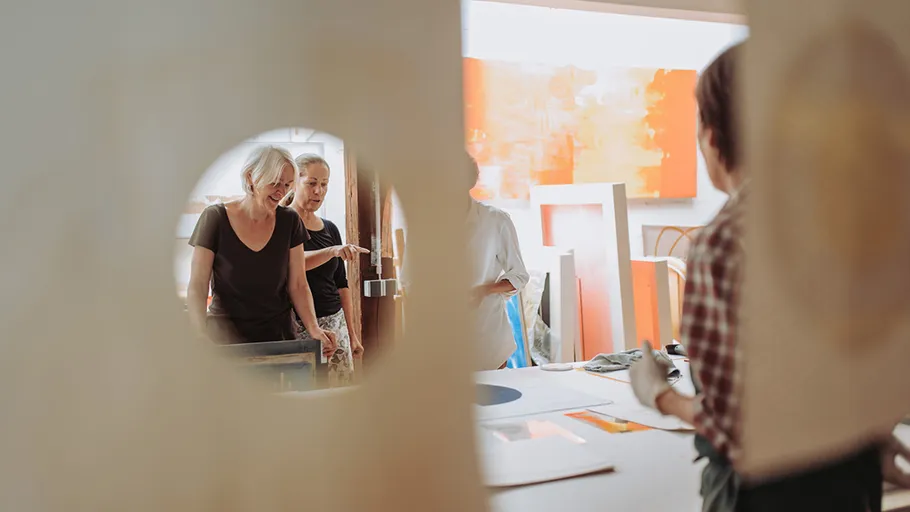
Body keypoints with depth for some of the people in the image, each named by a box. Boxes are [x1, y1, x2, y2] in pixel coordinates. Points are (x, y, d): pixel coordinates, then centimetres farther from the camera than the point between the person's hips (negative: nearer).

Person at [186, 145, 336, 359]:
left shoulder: (289, 221, 0)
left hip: (279, 335, 3)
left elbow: (298, 285, 1)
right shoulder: (216, 218, -8)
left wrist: (314, 329, -15)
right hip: (226, 336, -2)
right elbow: (197, 288, -9)